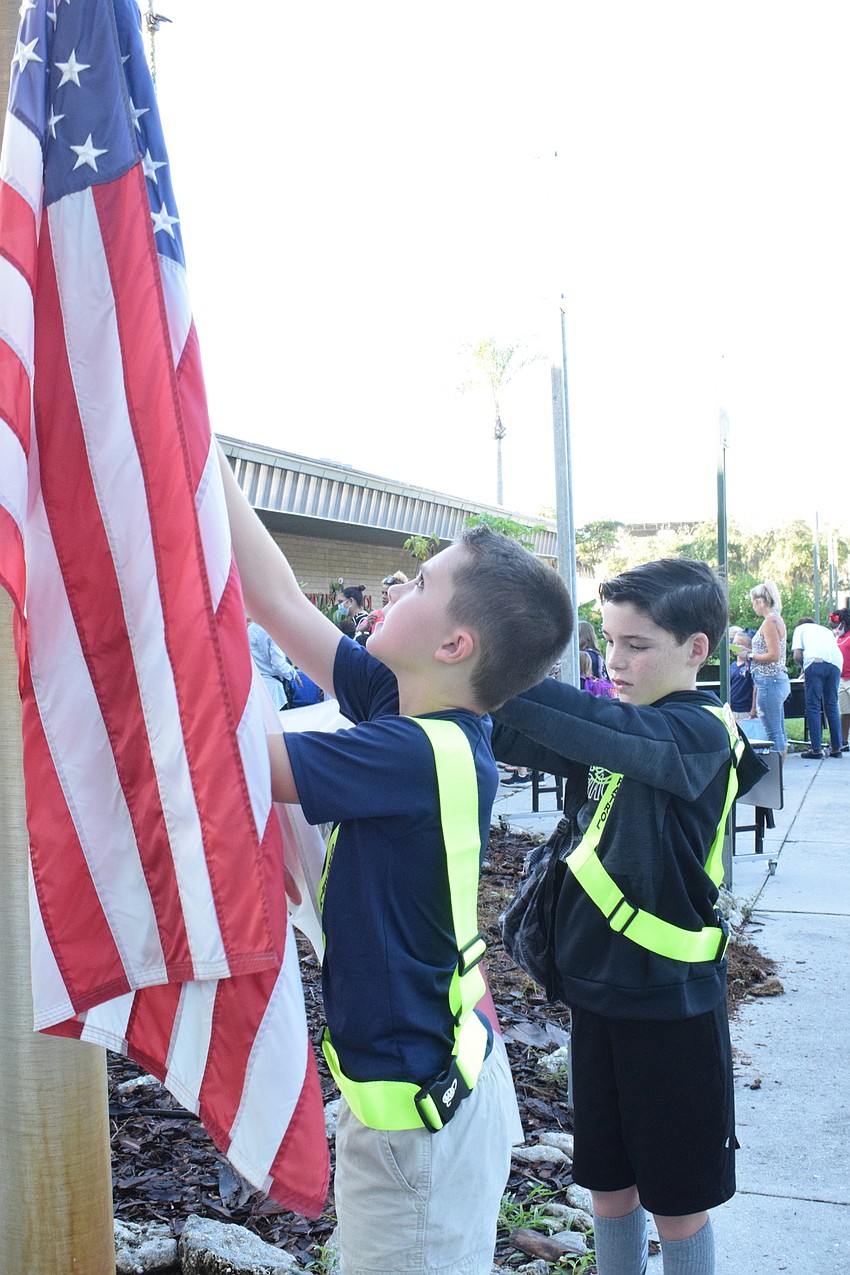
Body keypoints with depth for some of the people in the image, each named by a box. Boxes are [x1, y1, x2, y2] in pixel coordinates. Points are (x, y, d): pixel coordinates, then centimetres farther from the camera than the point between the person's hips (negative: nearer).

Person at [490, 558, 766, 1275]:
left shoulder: (701, 732, -19)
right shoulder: (617, 727, 4)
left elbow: (590, 727, -37)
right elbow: (513, 737, 1)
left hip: (671, 1000, -6)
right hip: (597, 986, 7)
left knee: (677, 1201, 12)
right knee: (609, 1184, 20)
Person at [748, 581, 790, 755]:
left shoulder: (770, 621, -14)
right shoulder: (777, 619, 15)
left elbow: (774, 655, -20)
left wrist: (750, 656, -9)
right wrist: (751, 649, 16)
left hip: (769, 681, -10)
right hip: (779, 680, 10)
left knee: (773, 734, -7)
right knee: (780, 733, 13)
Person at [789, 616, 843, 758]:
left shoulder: (800, 628, 24)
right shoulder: (826, 630, 36)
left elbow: (797, 655, 9)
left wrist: (804, 668, 27)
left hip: (815, 661, -4)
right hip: (836, 663, 4)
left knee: (813, 706, -1)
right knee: (832, 706, 11)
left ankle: (816, 749, -5)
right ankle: (836, 748, 10)